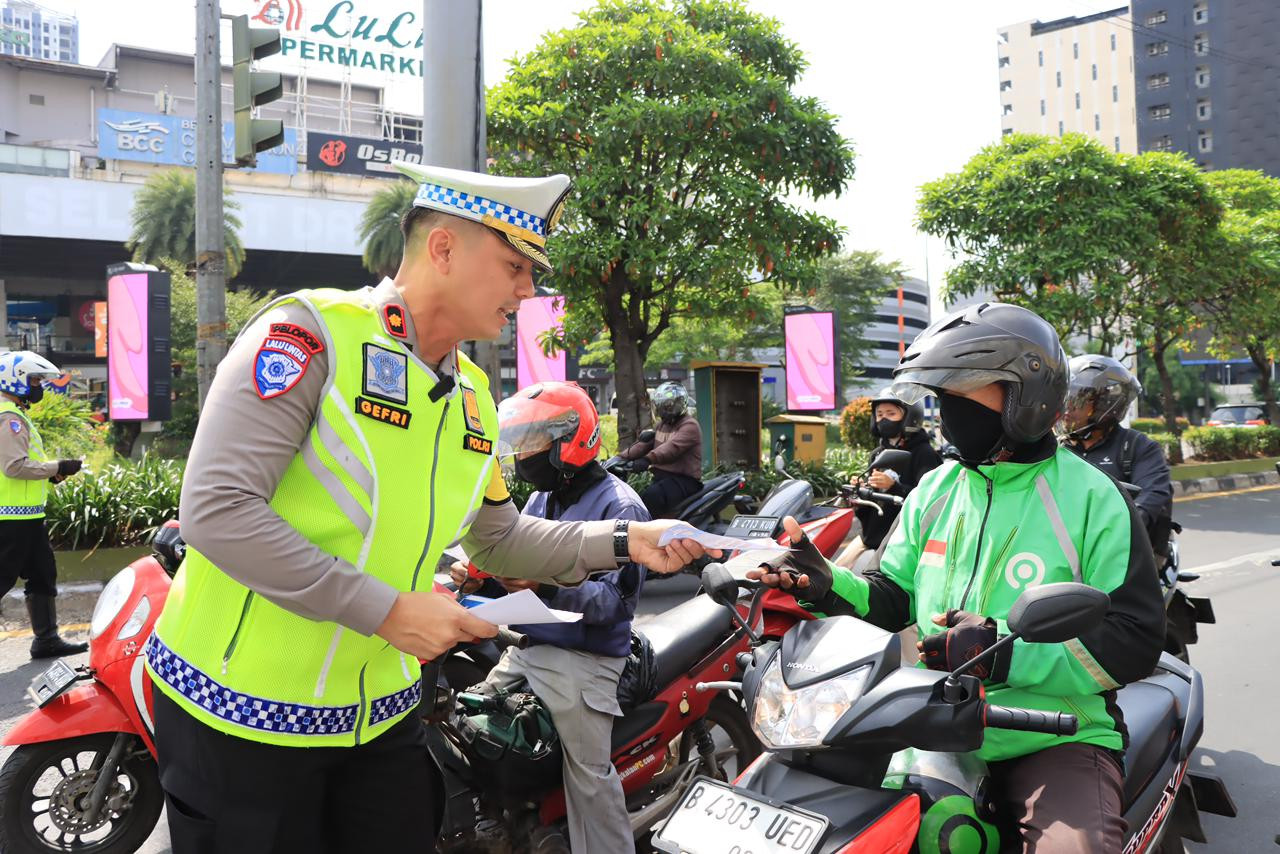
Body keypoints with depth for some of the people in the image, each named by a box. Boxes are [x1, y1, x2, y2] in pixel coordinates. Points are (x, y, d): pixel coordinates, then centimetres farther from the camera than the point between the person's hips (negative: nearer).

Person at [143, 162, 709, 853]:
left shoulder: (473, 396, 7)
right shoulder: (312, 330, -17)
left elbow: (498, 540, 16)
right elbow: (216, 509, -24)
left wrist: (623, 542, 4)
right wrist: (385, 610, -24)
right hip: (240, 716, -6)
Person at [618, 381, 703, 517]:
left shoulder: (689, 425, -11)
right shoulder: (663, 424, 20)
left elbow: (672, 447, -28)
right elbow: (645, 444, 13)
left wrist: (647, 460, -43)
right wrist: (621, 457, -2)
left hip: (684, 480, -9)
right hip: (661, 477, 9)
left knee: (651, 497, -33)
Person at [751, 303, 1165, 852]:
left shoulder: (1090, 497, -6)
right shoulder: (935, 490, 10)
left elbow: (1136, 639, -12)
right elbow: (890, 596, 13)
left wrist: (1005, 651, -24)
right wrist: (829, 587, -9)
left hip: (1054, 740, -4)